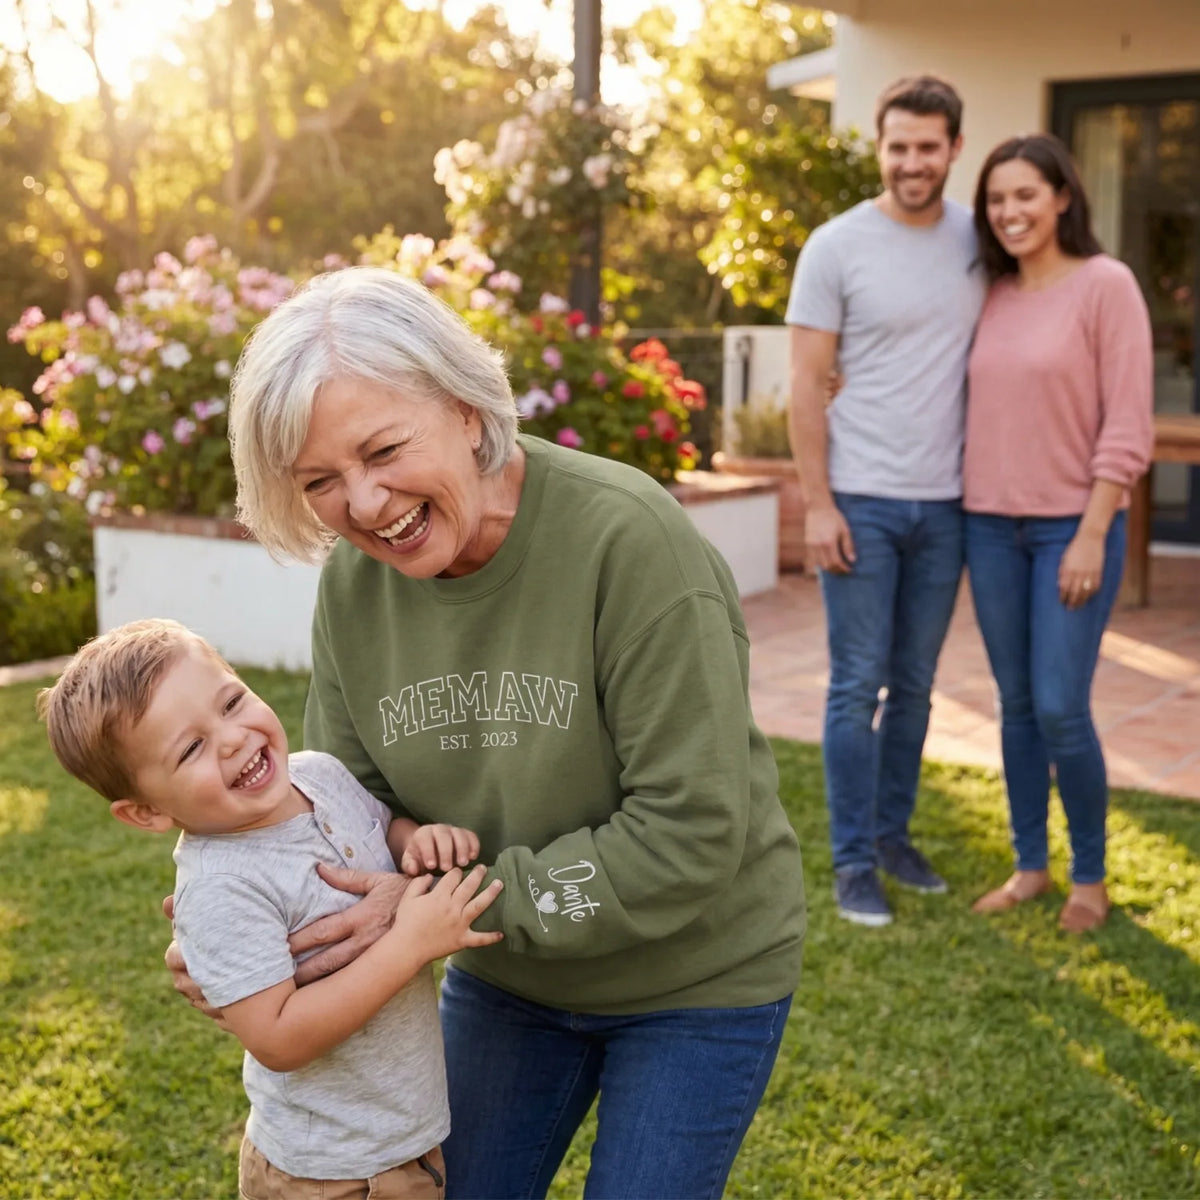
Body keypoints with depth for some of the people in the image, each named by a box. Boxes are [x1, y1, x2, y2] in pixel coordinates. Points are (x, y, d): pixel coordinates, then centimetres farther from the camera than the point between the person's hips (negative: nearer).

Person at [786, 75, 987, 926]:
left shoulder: (979, 241, 5)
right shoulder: (837, 247, -6)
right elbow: (808, 384, -6)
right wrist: (818, 504, -10)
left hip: (945, 504, 4)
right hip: (862, 502, -4)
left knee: (914, 687, 13)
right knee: (858, 687, 1)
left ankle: (893, 834, 27)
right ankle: (854, 864, 10)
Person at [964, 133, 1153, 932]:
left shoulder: (1105, 284, -6)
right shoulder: (994, 296, 10)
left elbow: (1127, 426, -10)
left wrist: (1092, 535, -14)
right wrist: (969, 517, 3)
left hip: (1073, 526, -5)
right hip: (992, 527, 5)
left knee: (1060, 709, -6)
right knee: (1017, 706, 9)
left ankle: (1090, 878, 14)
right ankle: (1030, 866, 22)